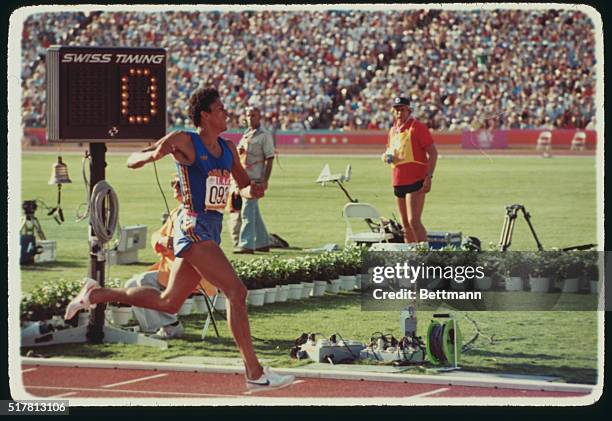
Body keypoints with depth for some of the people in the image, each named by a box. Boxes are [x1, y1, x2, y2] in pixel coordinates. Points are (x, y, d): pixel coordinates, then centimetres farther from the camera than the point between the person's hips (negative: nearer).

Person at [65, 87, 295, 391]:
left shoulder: (227, 149, 12)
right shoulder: (184, 141, -7)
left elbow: (244, 183, 23)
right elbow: (132, 161, -2)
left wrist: (252, 190, -1)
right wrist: (154, 154, -24)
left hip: (212, 229, 9)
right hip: (193, 227, -9)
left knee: (168, 303, 16)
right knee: (236, 291, -16)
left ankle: (95, 294, 31)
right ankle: (254, 373, -16)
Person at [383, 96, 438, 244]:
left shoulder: (417, 127, -9)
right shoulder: (393, 130, 14)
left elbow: (432, 152, -11)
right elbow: (390, 150, 28)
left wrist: (429, 176, -20)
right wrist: (387, 156, 2)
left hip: (415, 181, -8)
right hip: (398, 182, 8)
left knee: (414, 221, -16)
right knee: (406, 224, 10)